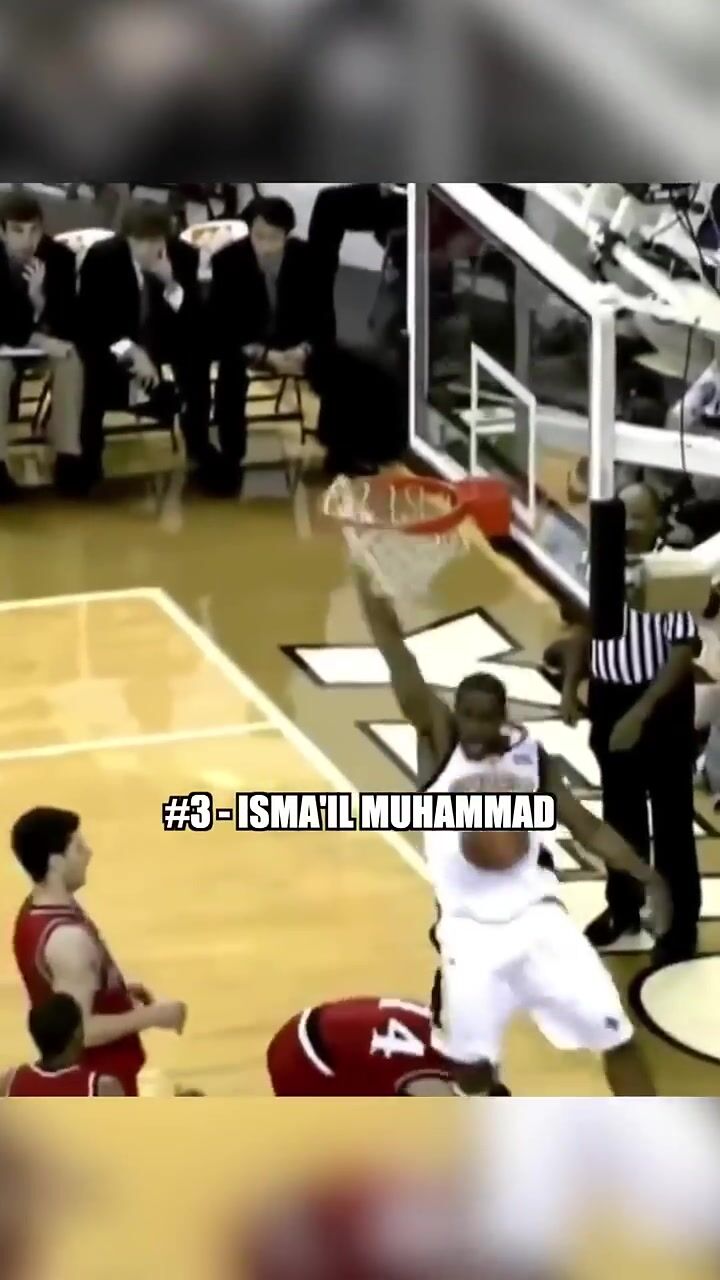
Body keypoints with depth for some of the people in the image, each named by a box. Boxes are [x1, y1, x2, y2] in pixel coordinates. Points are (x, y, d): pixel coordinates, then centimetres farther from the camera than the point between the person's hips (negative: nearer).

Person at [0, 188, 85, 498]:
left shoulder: (59, 256, -17)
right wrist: (37, 340, -29)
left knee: (71, 357, -28)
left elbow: (70, 326, -18)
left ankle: (68, 457, -26)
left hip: (45, 339, 3)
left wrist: (39, 298, -36)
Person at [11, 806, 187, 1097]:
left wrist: (120, 991, 13)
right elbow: (80, 1029, -30)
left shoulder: (36, 913, 1)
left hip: (76, 1072, 10)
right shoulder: (66, 937, -31)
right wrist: (150, 1016, -22)